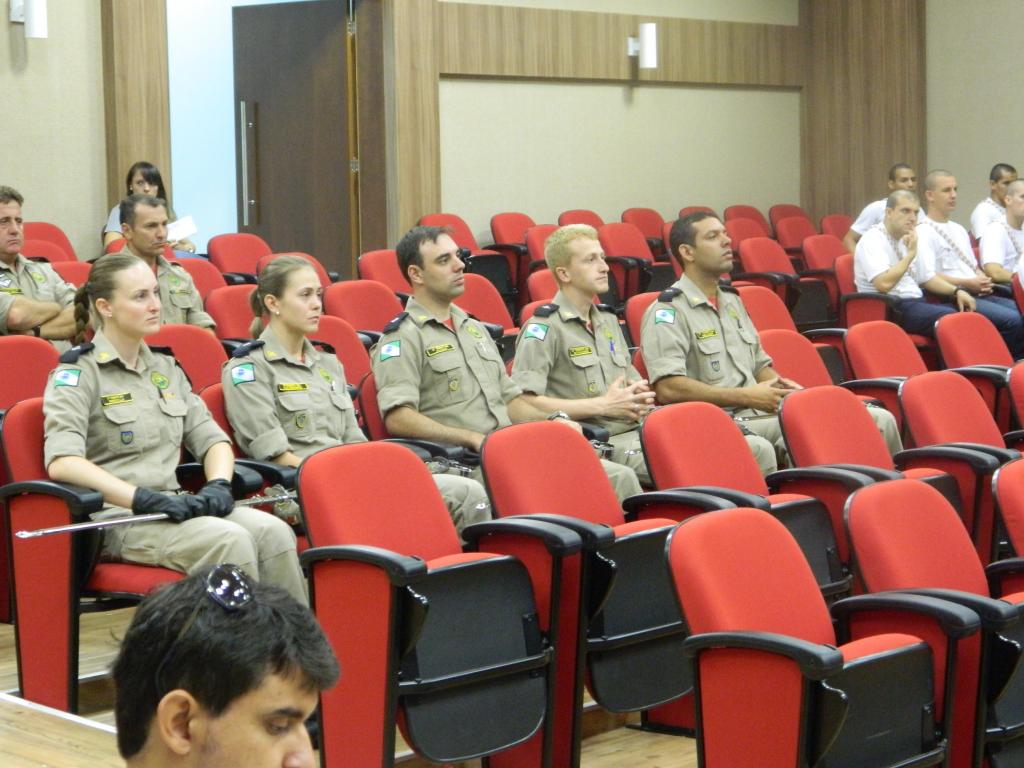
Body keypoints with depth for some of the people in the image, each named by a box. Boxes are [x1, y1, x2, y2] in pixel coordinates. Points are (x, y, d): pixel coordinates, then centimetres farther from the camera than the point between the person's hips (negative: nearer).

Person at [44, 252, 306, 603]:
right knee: (228, 539, -31)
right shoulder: (77, 373, -3)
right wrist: (145, 499, -24)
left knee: (273, 531, -21)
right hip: (114, 517, -6)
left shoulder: (165, 368, 18)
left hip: (173, 506, 6)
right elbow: (62, 462, -18)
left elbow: (212, 439, 18)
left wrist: (218, 484, -5)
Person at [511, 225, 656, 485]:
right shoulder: (543, 328, -4)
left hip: (635, 432, 8)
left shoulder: (608, 320, 22)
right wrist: (603, 405, -13)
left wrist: (640, 398, 5)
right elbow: (523, 401, -16)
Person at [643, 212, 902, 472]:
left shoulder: (731, 300, 22)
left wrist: (781, 386, 3)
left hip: (762, 412, 8)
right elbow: (667, 389, -17)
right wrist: (748, 397, -16)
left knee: (880, 420, -9)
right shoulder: (667, 311, -5)